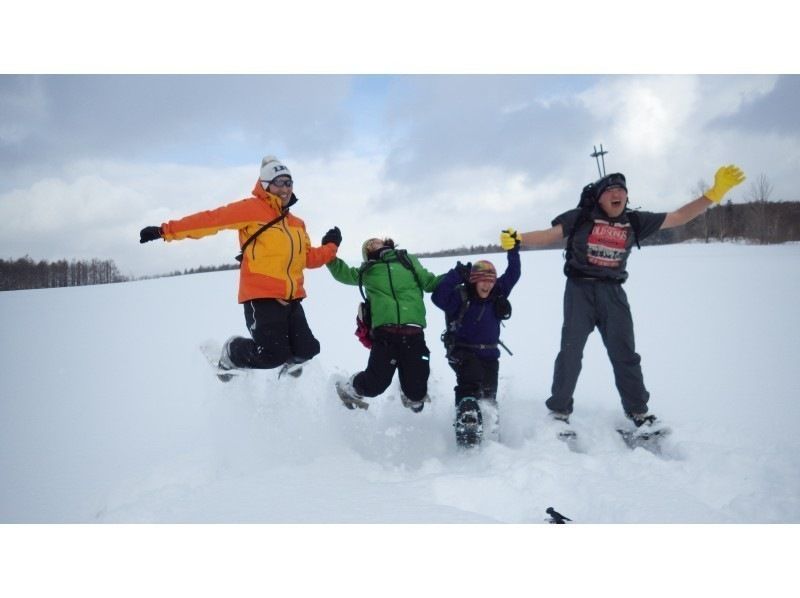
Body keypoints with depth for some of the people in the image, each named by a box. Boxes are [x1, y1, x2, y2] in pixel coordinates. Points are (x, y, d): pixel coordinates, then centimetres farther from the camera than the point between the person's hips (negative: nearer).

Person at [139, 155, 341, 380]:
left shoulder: (297, 224, 16)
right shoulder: (251, 209, -5)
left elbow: (308, 258, 22)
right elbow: (211, 219, -10)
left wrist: (330, 246, 11)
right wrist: (167, 231, -12)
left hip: (292, 299, 6)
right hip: (261, 297, -6)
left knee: (307, 350, 4)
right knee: (272, 355, -12)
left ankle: (290, 361, 41)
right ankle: (231, 353, 19)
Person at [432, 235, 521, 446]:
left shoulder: (497, 295, 6)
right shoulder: (460, 296, -11)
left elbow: (512, 275, 7)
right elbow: (438, 297, -26)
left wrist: (513, 251, -3)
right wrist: (456, 275, -31)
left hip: (489, 354, 5)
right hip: (463, 352, -5)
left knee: (489, 396, 7)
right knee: (470, 383, -30)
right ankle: (467, 421, -35)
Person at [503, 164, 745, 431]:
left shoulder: (634, 221, 7)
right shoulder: (581, 217, -3)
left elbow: (678, 217, 10)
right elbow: (549, 235, -5)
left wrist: (715, 192, 5)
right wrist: (517, 238, -21)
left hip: (613, 292, 3)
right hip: (580, 289, -3)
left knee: (624, 353, 8)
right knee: (571, 351, -3)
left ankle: (638, 410, 23)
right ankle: (559, 410, 10)